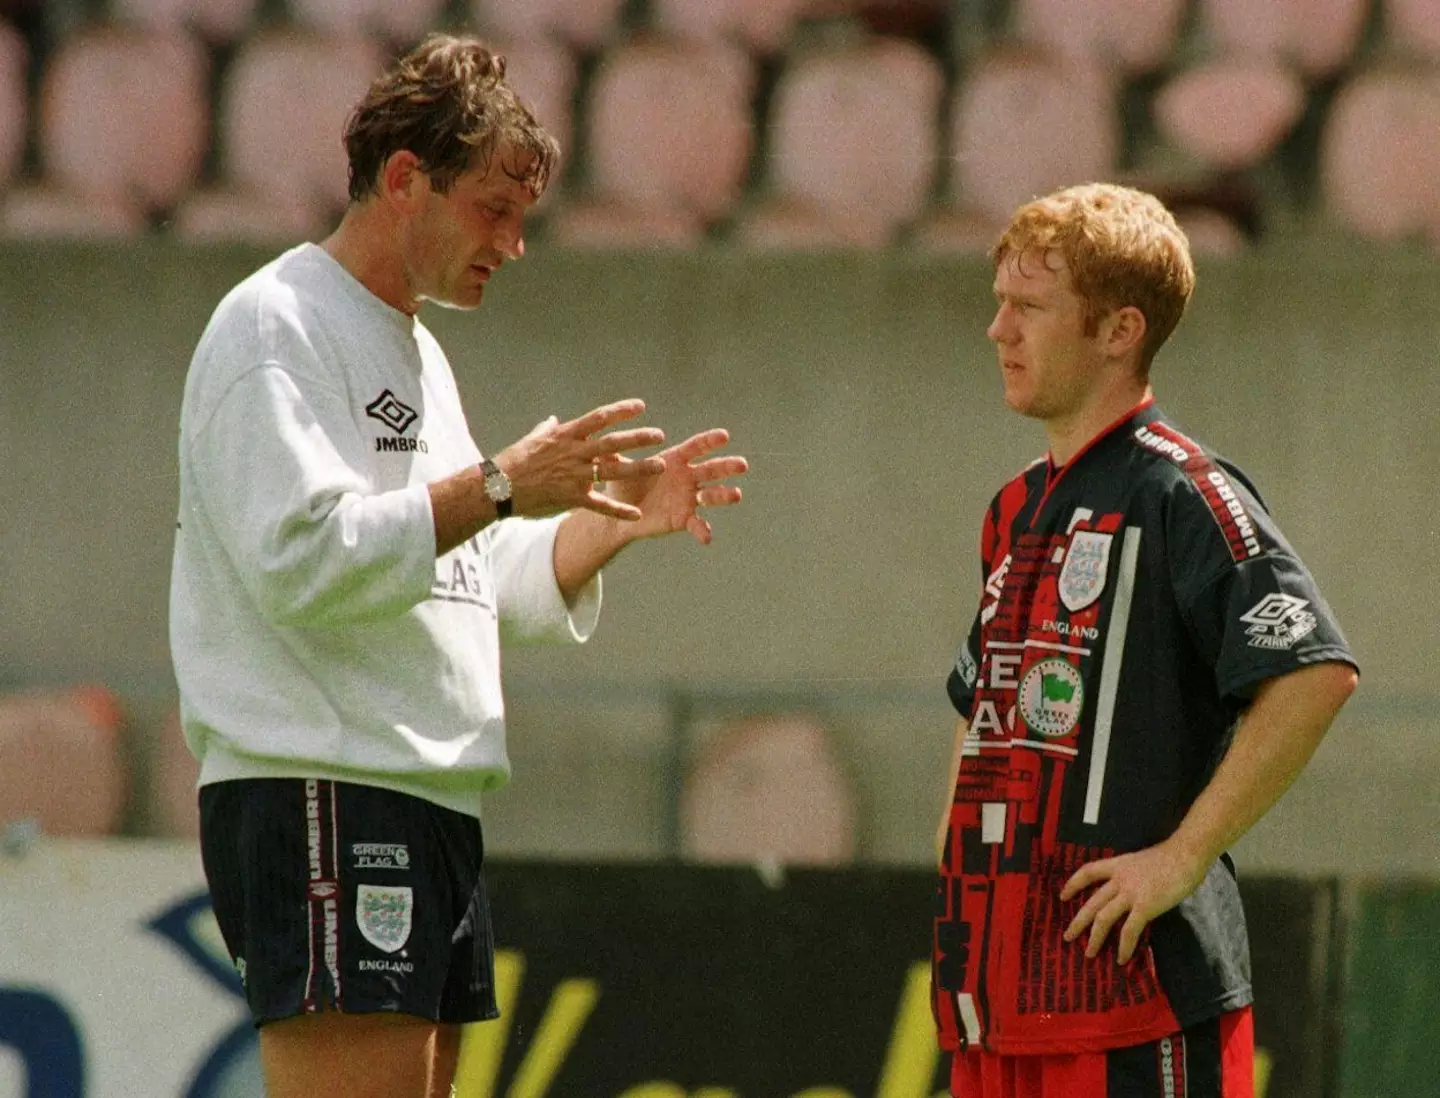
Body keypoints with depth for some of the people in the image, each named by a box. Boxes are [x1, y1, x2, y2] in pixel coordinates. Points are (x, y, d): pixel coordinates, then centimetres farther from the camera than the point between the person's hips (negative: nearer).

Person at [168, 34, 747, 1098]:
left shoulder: (416, 354, 24)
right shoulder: (274, 327, -6)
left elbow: (489, 586, 28)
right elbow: (301, 558, -19)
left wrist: (619, 522, 14)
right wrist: (499, 484, -18)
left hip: (433, 807, 10)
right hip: (318, 802, -10)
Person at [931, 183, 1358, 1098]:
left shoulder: (1179, 491, -9)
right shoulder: (1017, 510, 18)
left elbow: (1317, 673, -20)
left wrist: (1183, 857, -19)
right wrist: (959, 864, 16)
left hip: (1135, 977, -9)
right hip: (1004, 982, 9)